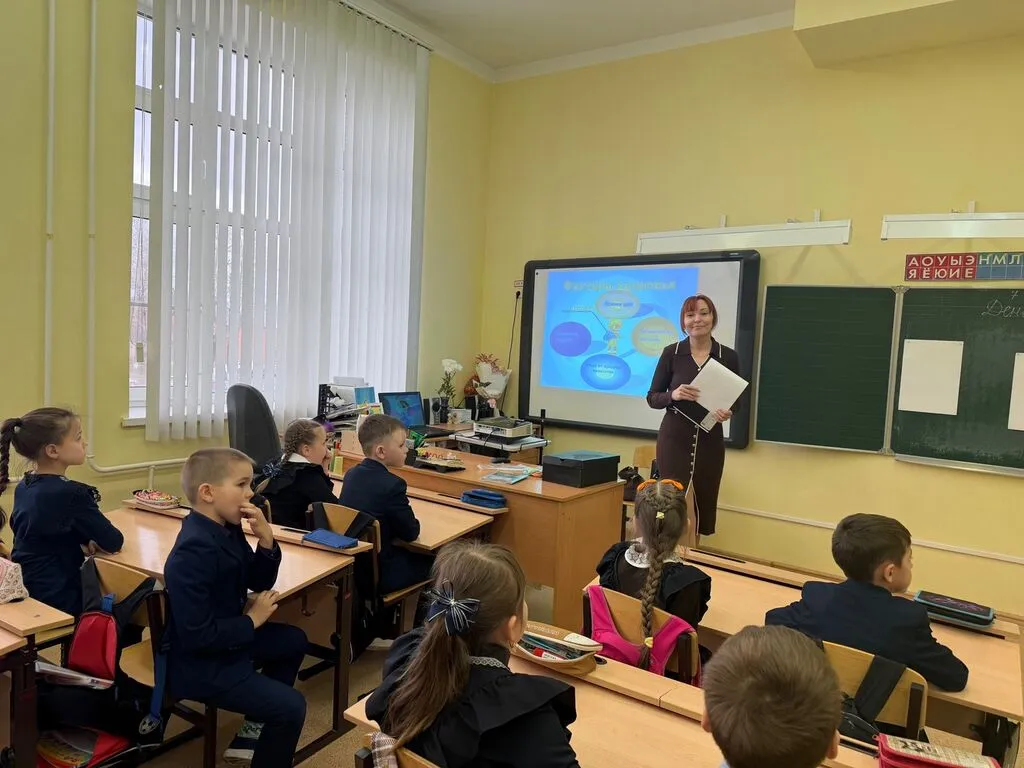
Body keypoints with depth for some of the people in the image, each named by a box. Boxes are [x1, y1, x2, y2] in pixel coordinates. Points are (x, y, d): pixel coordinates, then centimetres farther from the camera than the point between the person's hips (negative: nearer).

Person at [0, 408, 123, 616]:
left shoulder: (23, 487, 3)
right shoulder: (71, 493, -21)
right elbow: (114, 543, -14)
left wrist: (83, 539, -1)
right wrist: (89, 540, 7)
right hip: (58, 601, -8)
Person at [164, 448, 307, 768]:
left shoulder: (227, 529, 0)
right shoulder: (194, 552, -30)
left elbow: (259, 581, 8)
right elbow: (196, 635, -31)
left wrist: (266, 540, -10)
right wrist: (251, 620, -17)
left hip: (226, 641, 10)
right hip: (202, 665, -10)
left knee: (294, 640, 25)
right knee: (291, 706, -14)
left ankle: (252, 732, 30)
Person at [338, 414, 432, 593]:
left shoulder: (351, 474, 2)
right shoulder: (392, 485, -21)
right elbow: (411, 533, -13)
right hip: (378, 575, -8)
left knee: (416, 556, 24)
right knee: (431, 562, 11)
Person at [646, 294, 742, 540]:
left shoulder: (728, 356, 0)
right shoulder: (671, 353, -3)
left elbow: (736, 401, 8)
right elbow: (652, 398, 0)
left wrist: (728, 413, -14)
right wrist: (673, 395, -20)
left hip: (710, 441, 2)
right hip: (674, 437, -2)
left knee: (703, 503, 10)